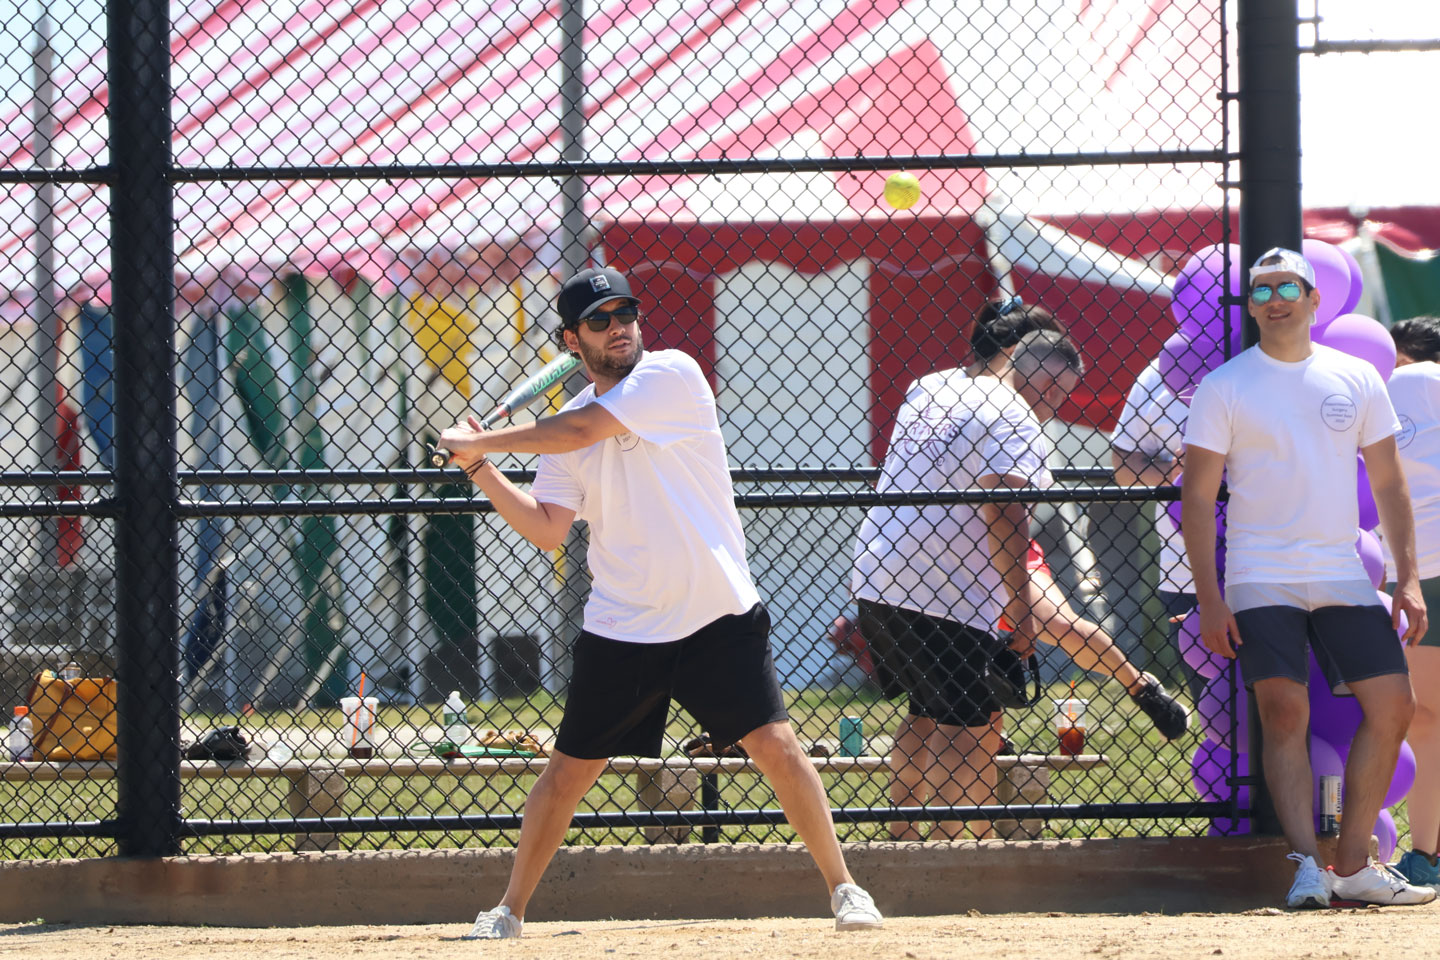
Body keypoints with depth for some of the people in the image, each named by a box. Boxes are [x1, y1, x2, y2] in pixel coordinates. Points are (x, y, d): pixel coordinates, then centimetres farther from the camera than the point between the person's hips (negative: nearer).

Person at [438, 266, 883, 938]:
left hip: (718, 617, -4)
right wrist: (480, 469, -6)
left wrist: (481, 441, -7)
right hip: (621, 628, 4)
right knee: (568, 772, 6)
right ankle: (510, 909, 18)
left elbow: (580, 430, -17)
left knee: (775, 745, -10)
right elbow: (548, 529, 2)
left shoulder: (672, 375, -9)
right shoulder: (567, 428, 6)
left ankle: (842, 886, 3)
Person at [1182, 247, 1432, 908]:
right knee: (1285, 713, -15)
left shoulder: (1358, 380, 10)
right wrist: (1208, 597, -11)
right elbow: (1198, 496, -2)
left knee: (1392, 706, -2)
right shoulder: (1224, 388, 0)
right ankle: (1306, 867, -19)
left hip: (1344, 577, 4)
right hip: (1262, 579, -4)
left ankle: (1352, 866, 5)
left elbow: (1388, 483, 13)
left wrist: (1407, 576, 4)